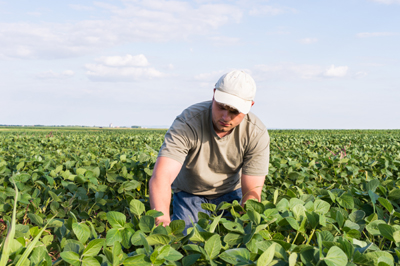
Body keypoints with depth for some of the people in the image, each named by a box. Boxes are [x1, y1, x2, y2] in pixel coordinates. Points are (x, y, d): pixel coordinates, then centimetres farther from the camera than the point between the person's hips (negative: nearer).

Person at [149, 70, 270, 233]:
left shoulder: (257, 134, -24)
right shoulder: (187, 123, -32)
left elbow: (252, 190, -21)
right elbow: (161, 177, -43)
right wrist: (163, 221, -61)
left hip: (230, 194, 2)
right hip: (189, 195, -1)